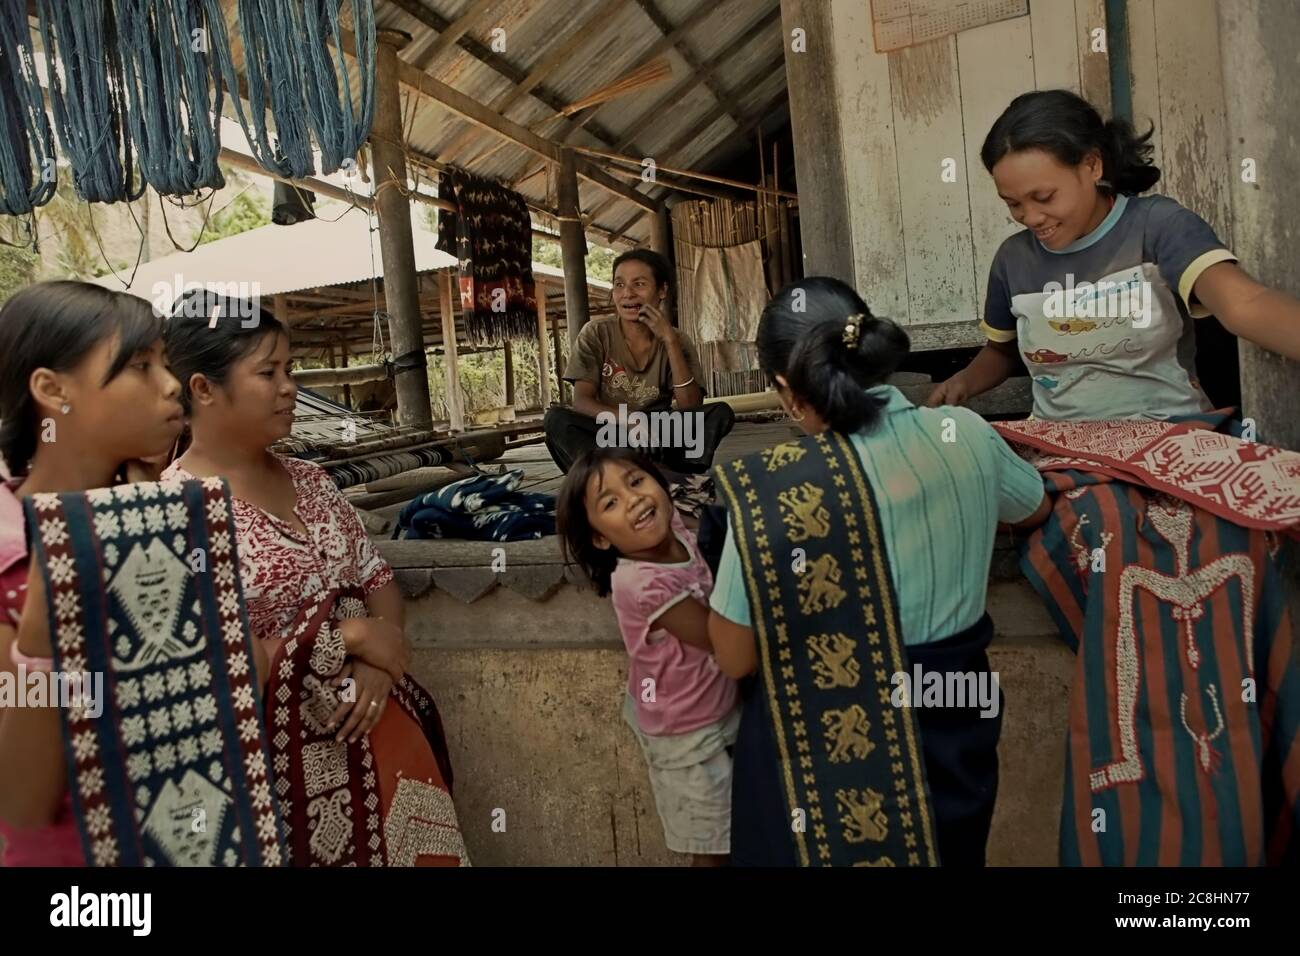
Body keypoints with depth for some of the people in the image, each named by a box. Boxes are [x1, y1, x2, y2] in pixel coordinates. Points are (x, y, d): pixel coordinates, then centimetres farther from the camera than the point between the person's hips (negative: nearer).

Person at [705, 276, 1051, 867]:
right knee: (945, 852, 28)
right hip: (955, 728, 4)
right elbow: (1034, 510, 15)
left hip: (827, 756, -4)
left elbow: (734, 659, -12)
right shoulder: (967, 434, -9)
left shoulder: (772, 488, -24)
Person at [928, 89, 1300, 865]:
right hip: (1071, 454, 3)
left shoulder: (1159, 227, -3)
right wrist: (962, 385, 7)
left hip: (1177, 445, -2)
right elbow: (1001, 354, 29)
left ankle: (1210, 835, -17)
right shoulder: (1015, 262, 10)